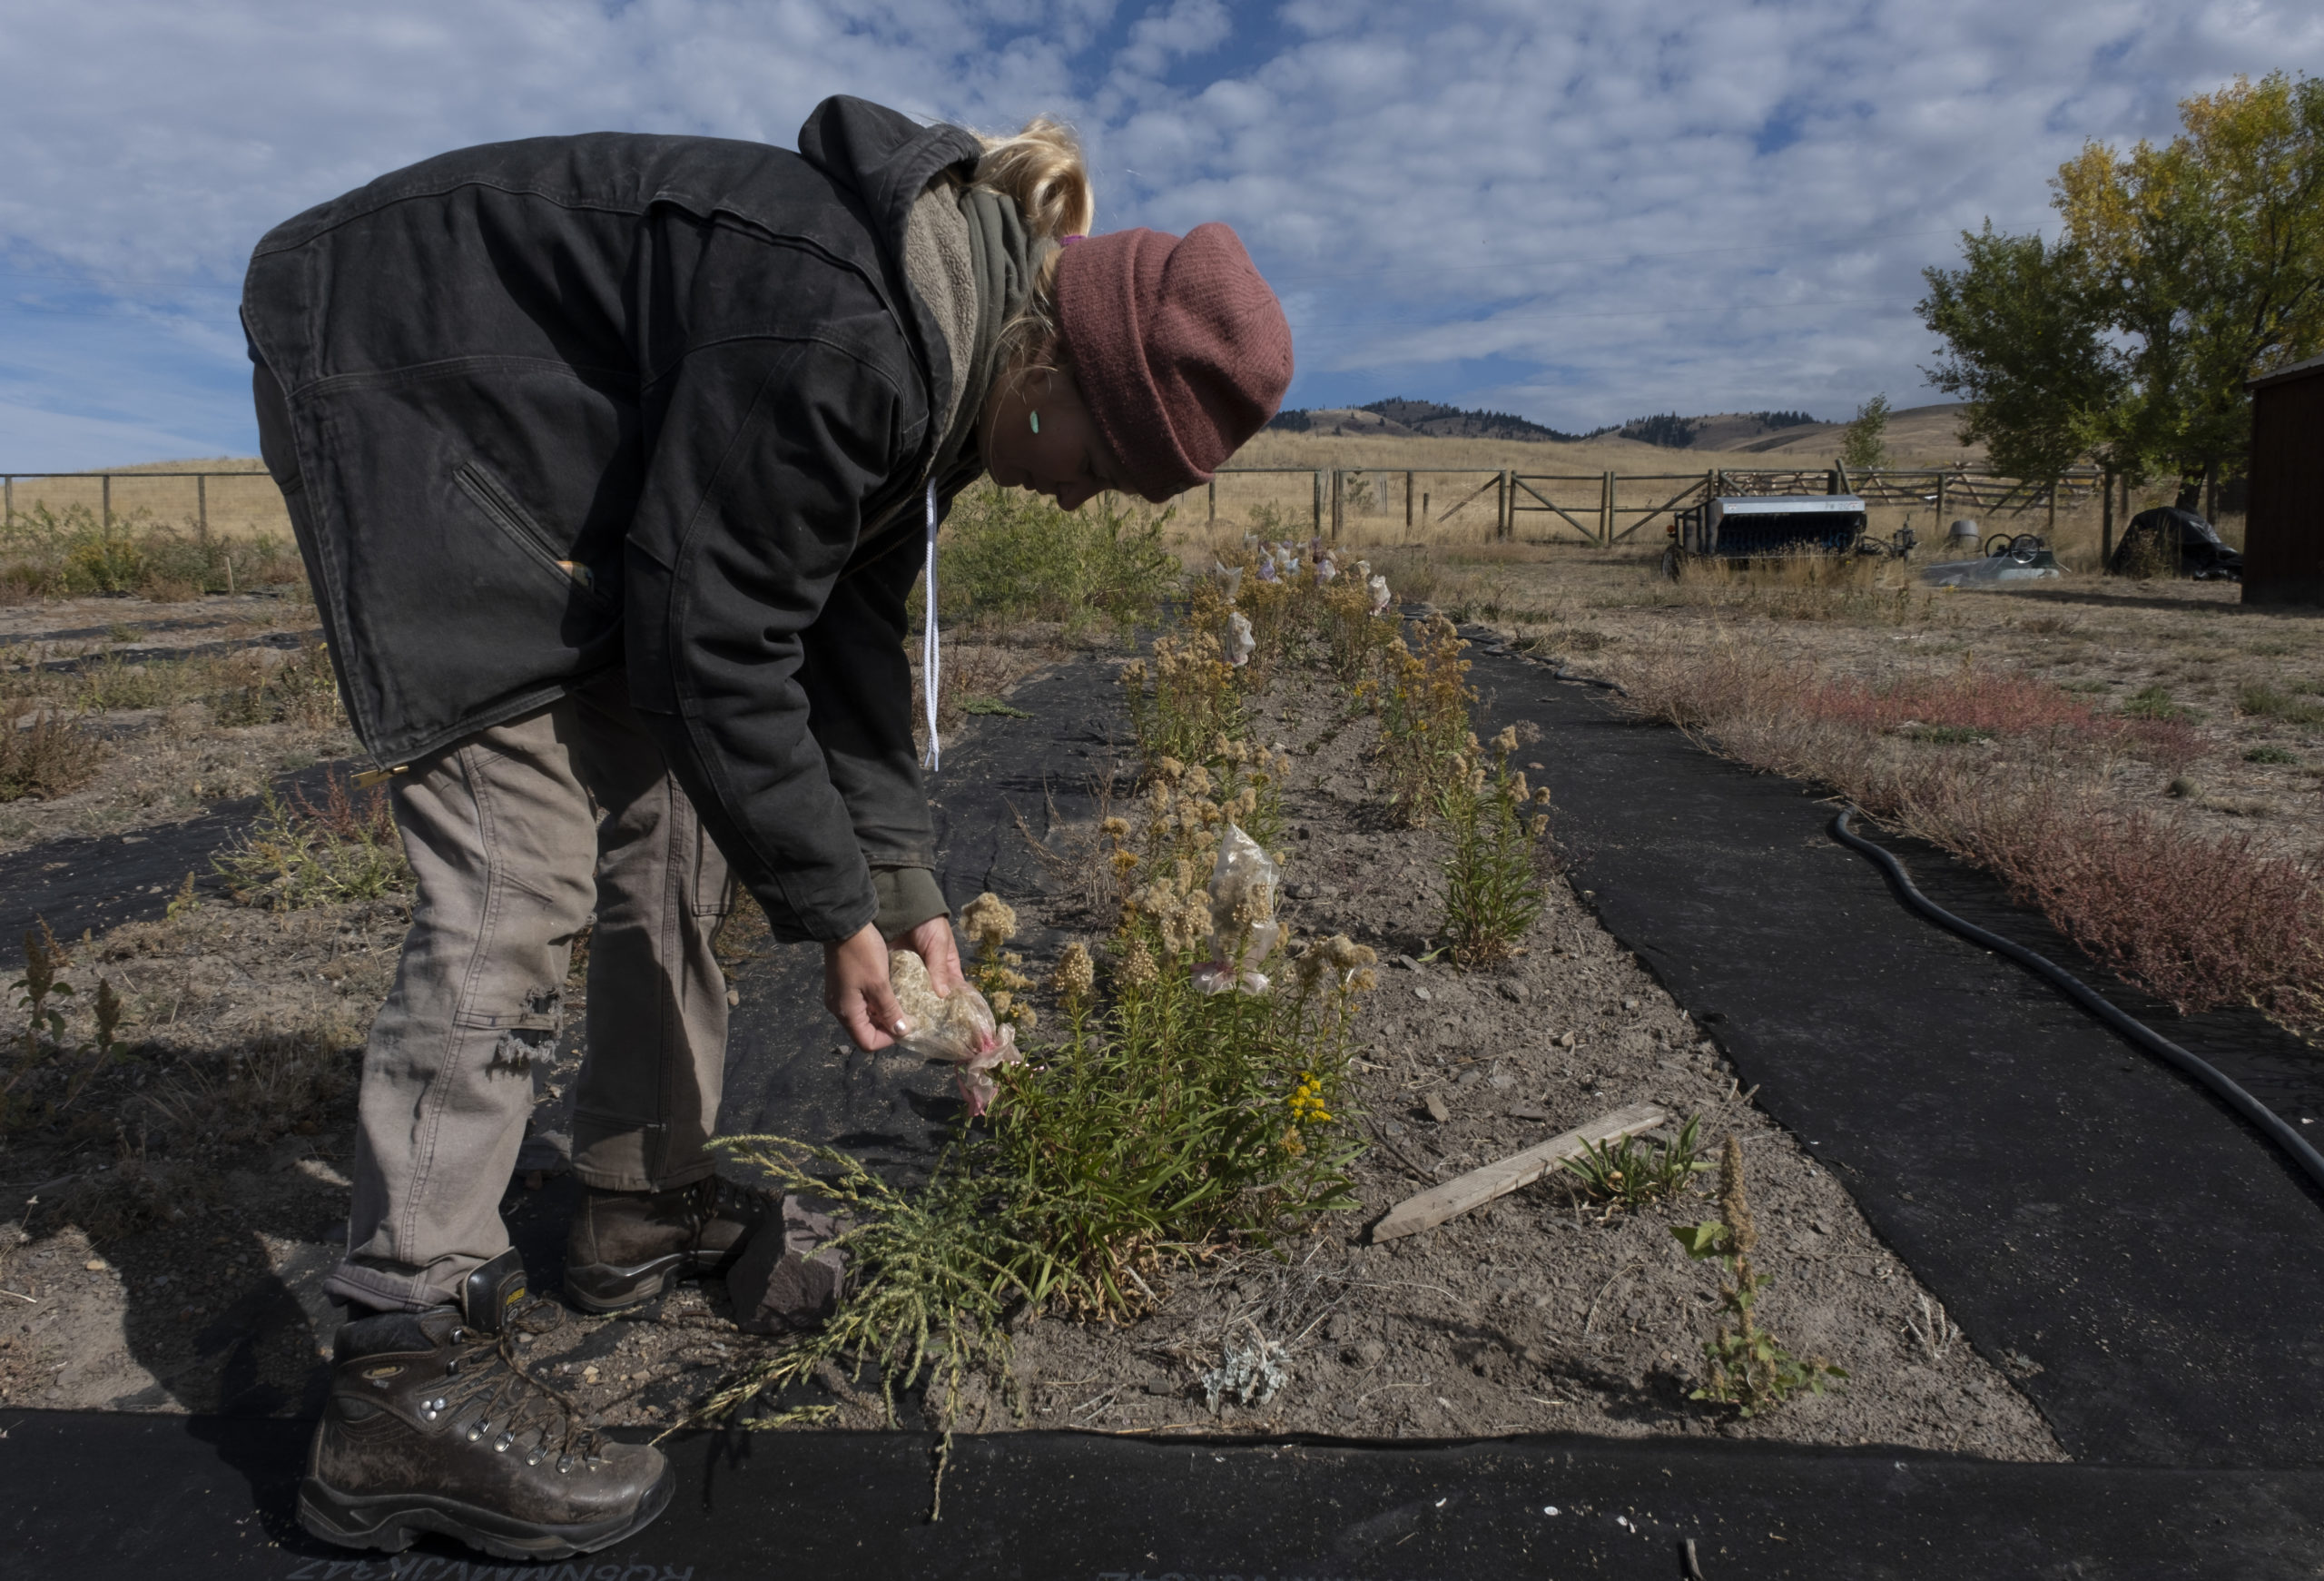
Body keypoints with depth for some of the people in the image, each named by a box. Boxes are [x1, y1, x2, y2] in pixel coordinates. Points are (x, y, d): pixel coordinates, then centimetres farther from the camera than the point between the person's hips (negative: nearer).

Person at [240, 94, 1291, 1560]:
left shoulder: (952, 351, -1)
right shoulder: (838, 334, -32)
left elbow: (850, 624, 2)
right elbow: (717, 640, -28)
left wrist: (904, 878, -2)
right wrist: (833, 906, -18)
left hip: (568, 460, 10)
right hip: (402, 382, -9)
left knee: (675, 821, 6)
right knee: (522, 873, -17)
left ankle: (649, 1210, 20)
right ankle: (406, 1379, -10)